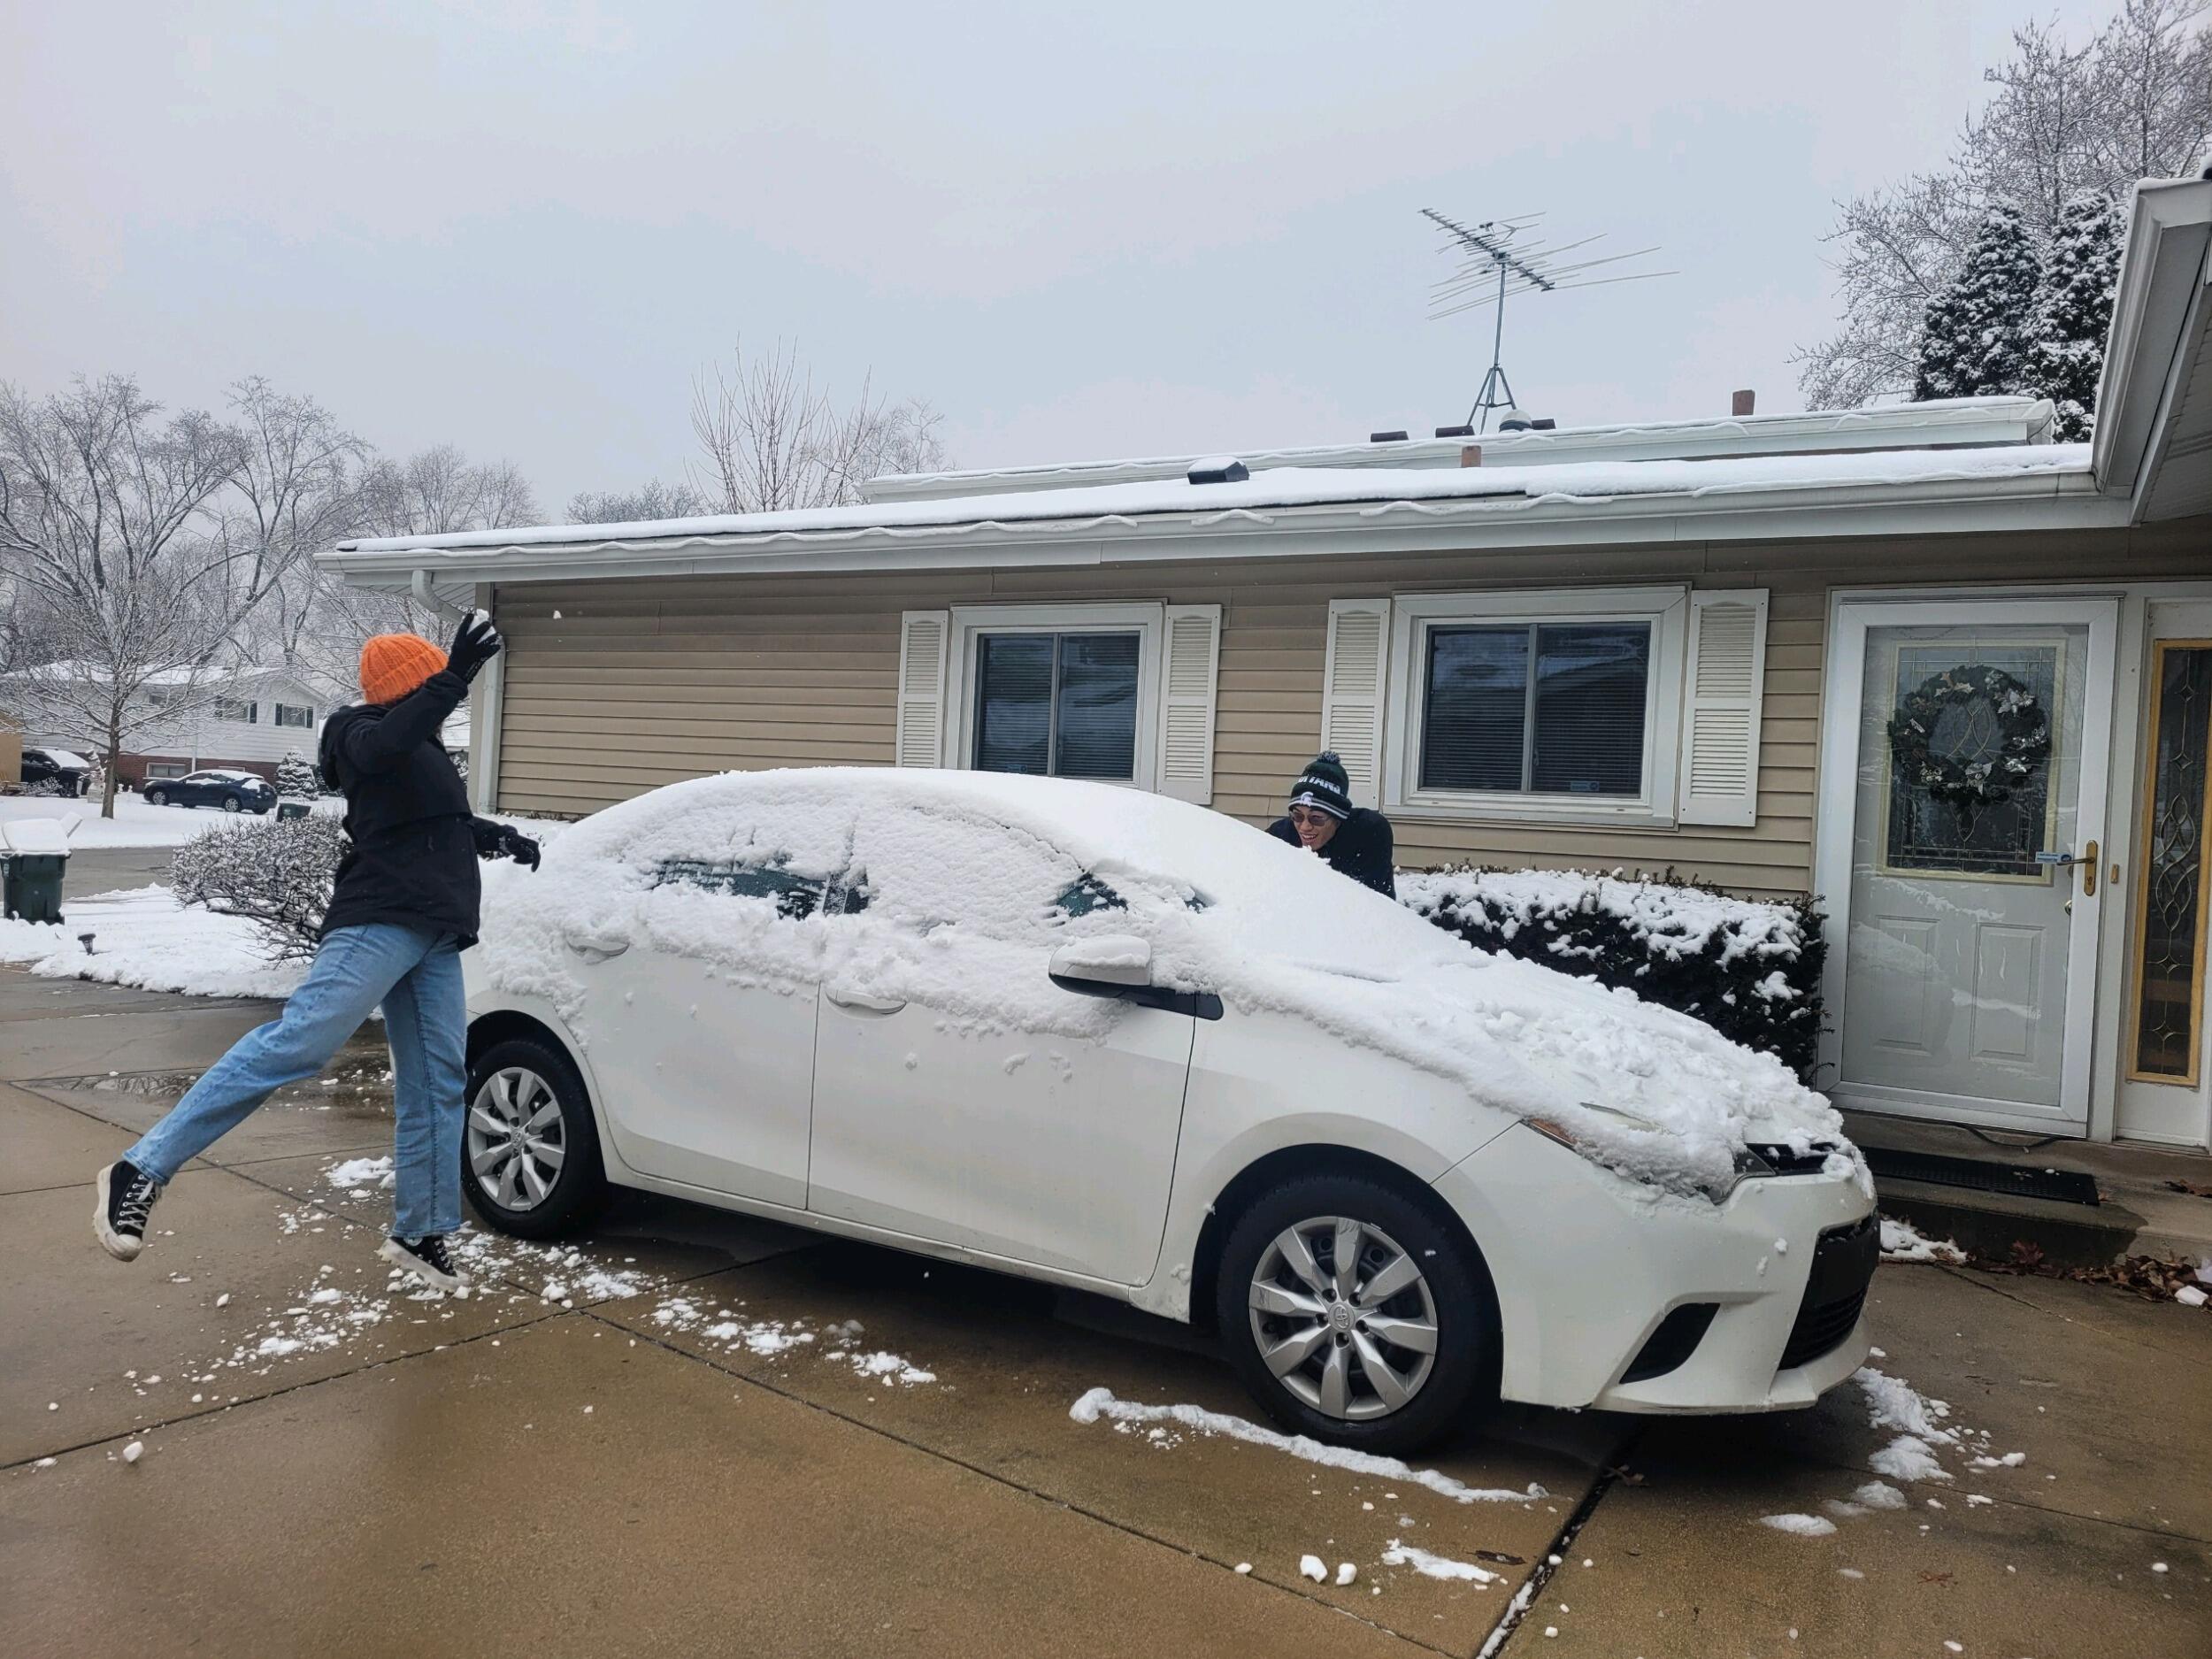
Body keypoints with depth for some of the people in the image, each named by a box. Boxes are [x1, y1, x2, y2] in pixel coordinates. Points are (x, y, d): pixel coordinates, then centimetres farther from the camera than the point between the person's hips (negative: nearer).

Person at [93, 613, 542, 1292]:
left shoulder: (418, 749, 26)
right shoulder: (366, 733, 0)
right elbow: (386, 745, -27)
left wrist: (496, 836, 26)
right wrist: (454, 677, -38)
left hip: (430, 933, 9)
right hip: (379, 924, -9)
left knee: (436, 1081, 7)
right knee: (297, 1040, -22)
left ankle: (419, 1235, 14)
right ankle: (141, 1171, -19)